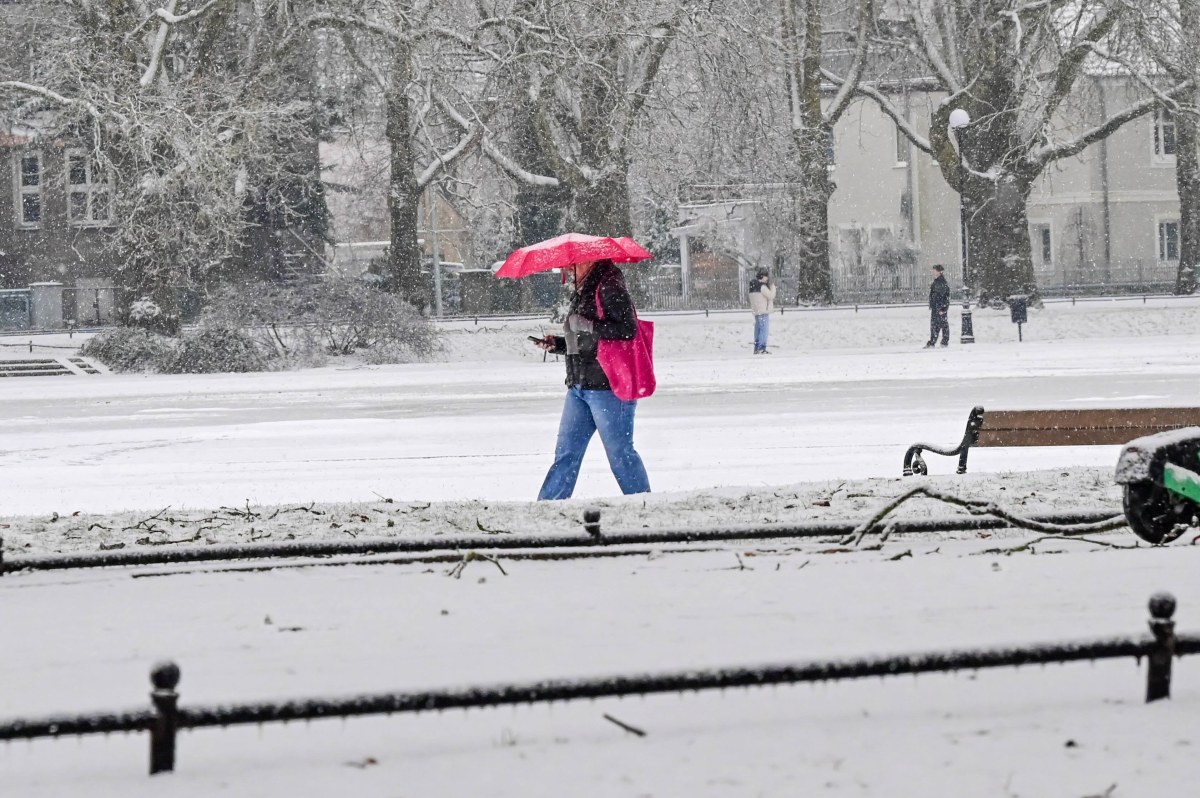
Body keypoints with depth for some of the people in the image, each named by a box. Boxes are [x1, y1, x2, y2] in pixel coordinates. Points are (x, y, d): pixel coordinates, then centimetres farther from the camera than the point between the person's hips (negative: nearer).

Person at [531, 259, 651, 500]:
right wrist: (556, 344, 12)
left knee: (619, 451, -3)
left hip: (606, 383, -9)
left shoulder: (610, 289, -10)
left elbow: (629, 329, -20)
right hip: (579, 385, 9)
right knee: (566, 452, 6)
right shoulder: (583, 294, 18)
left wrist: (589, 326, -22)